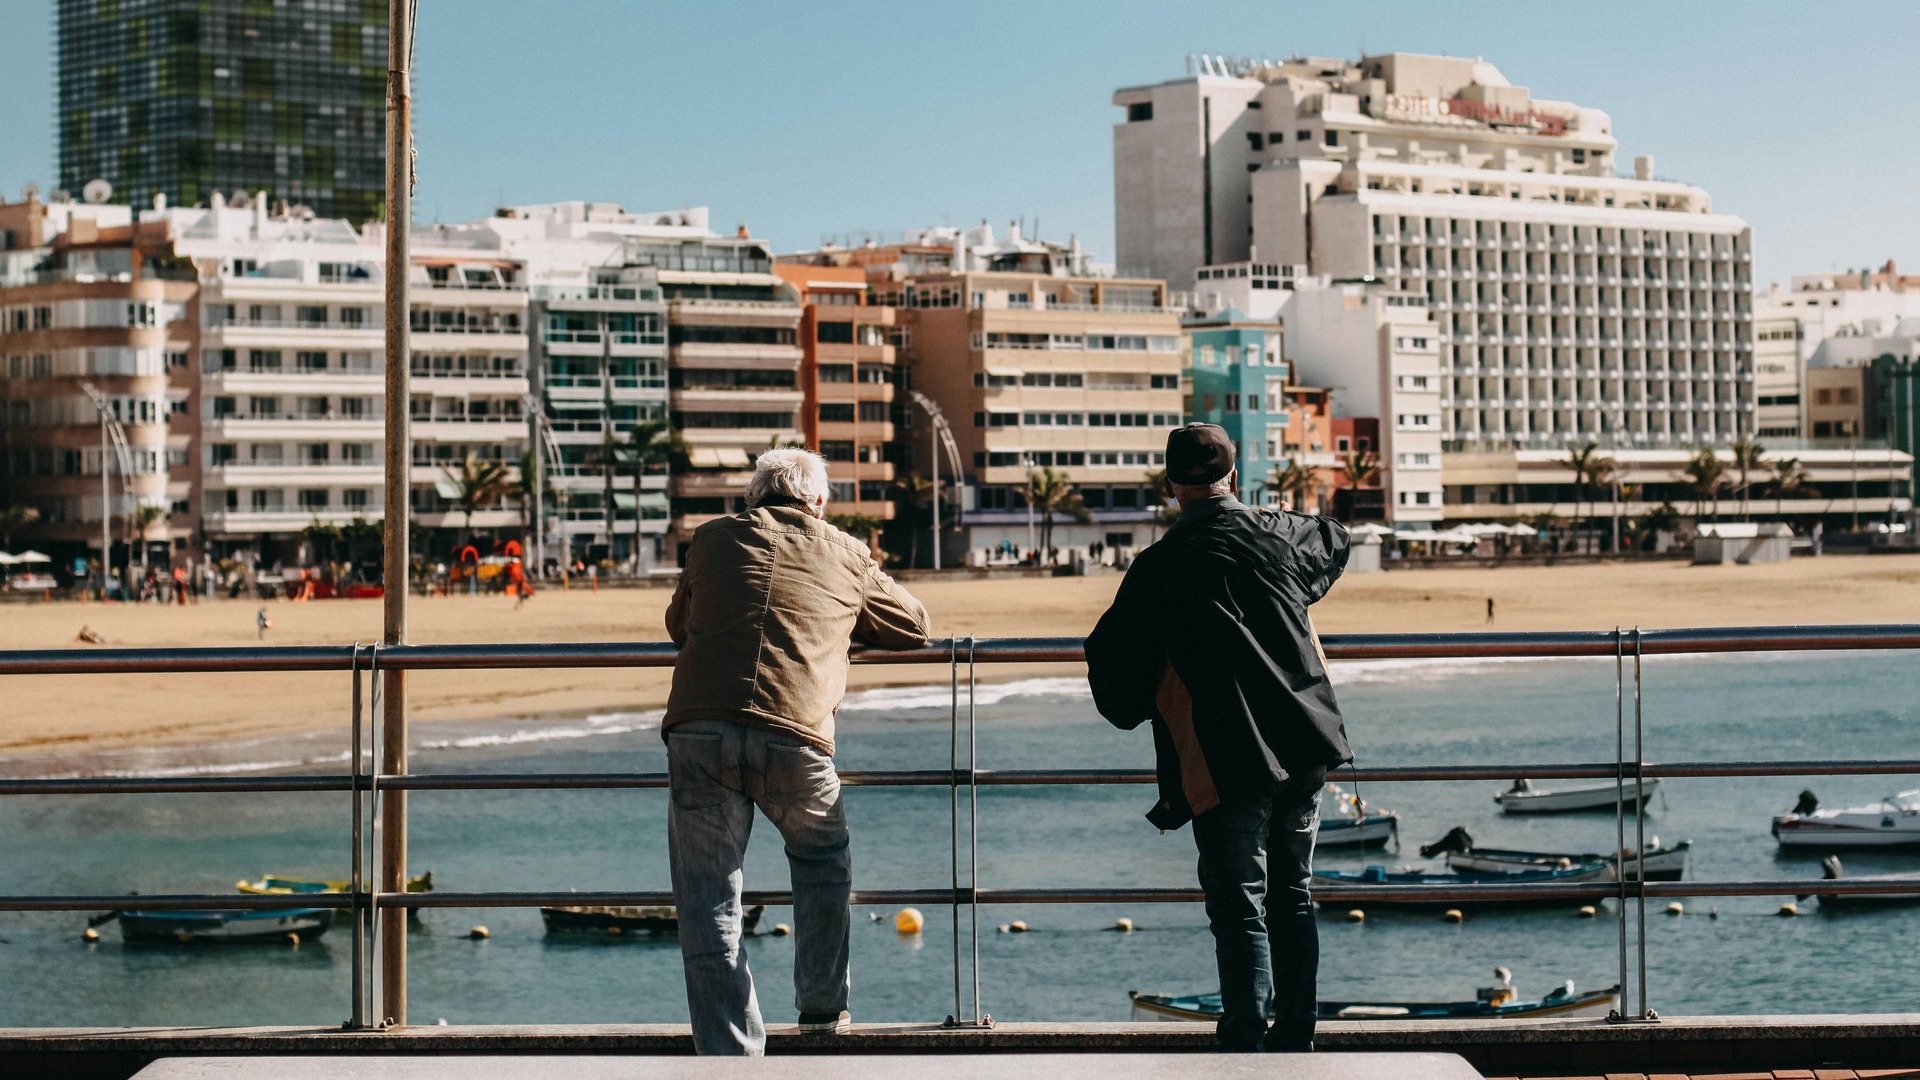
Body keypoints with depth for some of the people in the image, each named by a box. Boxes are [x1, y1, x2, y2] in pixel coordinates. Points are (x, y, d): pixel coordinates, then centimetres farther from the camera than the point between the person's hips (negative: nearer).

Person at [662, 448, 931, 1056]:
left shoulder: (711, 542, 21)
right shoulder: (845, 555, 19)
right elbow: (913, 627, 34)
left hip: (698, 730, 0)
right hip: (795, 740, 0)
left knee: (708, 905, 6)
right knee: (823, 864, 28)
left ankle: (730, 1054, 2)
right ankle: (822, 1009, 30)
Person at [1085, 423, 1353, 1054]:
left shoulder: (1158, 568, -7)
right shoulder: (1280, 535, 6)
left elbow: (1112, 658, -3)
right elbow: (1334, 541, 31)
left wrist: (1131, 710, 17)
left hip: (1229, 764, -5)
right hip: (1305, 748, 5)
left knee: (1240, 911, -2)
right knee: (1292, 897, 15)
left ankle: (1247, 1049, -4)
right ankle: (1295, 1040, 21)